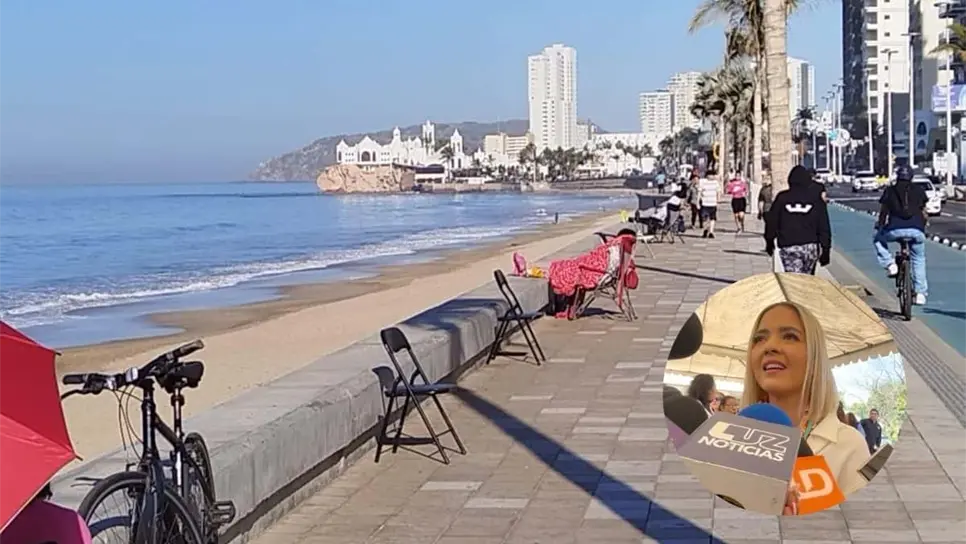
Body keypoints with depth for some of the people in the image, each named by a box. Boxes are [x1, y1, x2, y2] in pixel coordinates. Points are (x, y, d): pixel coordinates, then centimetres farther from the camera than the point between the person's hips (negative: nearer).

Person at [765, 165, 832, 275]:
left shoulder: (782, 198, 1)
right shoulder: (816, 198, 4)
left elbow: (772, 222, 6)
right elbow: (824, 226, 3)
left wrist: (769, 241, 19)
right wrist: (826, 249, 7)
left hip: (788, 247, -1)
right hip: (811, 247, 1)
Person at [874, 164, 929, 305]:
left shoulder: (889, 191, 14)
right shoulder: (919, 190, 17)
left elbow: (883, 212, 18)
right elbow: (923, 211, 24)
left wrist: (879, 226, 36)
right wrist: (924, 224, 43)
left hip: (895, 230, -2)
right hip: (916, 230, 2)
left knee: (878, 240, 29)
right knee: (918, 259, 21)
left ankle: (889, 264, 8)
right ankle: (920, 293, 16)